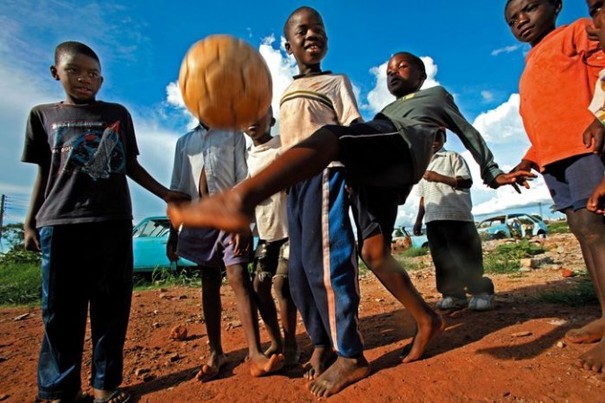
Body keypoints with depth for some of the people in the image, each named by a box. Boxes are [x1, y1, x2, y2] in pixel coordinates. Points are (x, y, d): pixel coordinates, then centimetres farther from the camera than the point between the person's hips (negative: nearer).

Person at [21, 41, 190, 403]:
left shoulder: (118, 114, 12)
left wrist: (165, 193, 8)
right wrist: (30, 222, 10)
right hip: (60, 224, 0)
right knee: (61, 311, 4)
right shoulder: (43, 115, 12)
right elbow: (44, 173, 12)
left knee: (112, 307, 3)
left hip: (114, 222, 1)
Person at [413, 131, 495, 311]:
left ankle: (482, 292, 11)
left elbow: (467, 181, -7)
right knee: (443, 261, 4)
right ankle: (454, 294, 13)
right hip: (433, 220, 6)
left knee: (466, 259, -4)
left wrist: (440, 177, -17)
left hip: (457, 216, -6)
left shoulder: (453, 157, 5)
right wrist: (419, 219, 20)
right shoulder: (423, 167, 23)